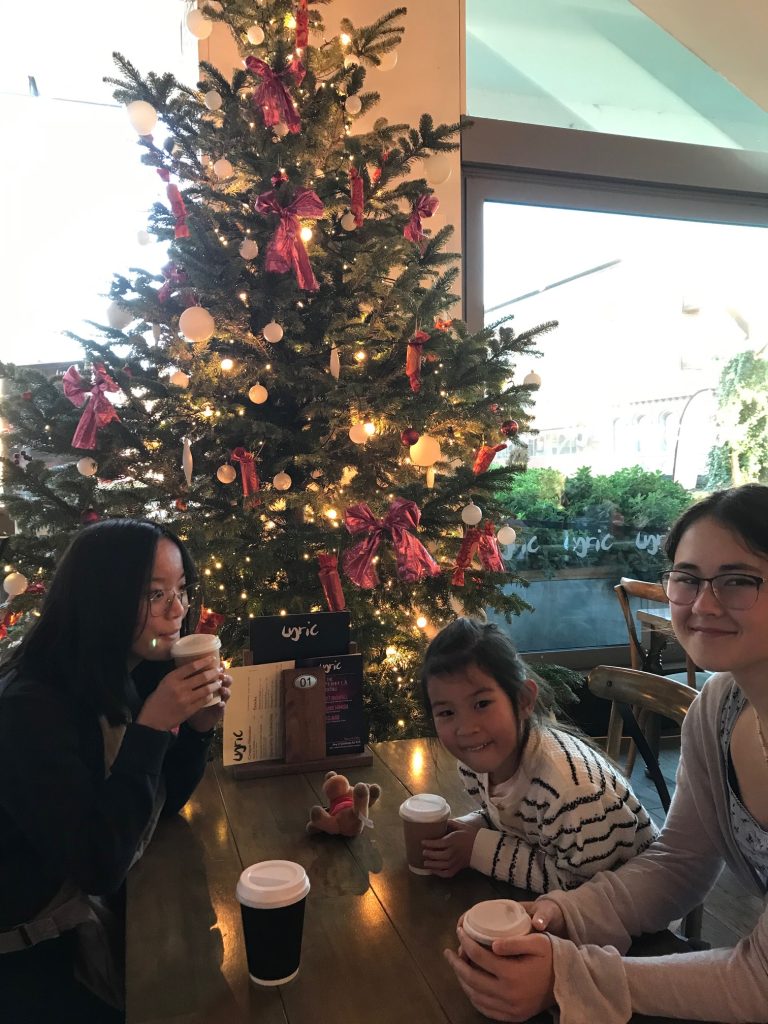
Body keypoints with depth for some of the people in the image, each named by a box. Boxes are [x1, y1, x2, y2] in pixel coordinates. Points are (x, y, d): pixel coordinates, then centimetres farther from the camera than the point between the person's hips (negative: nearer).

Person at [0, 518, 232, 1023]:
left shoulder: (137, 678, -5)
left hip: (102, 912, 7)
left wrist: (199, 724, -14)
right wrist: (151, 725, -33)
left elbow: (162, 804, 3)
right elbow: (98, 865, -30)